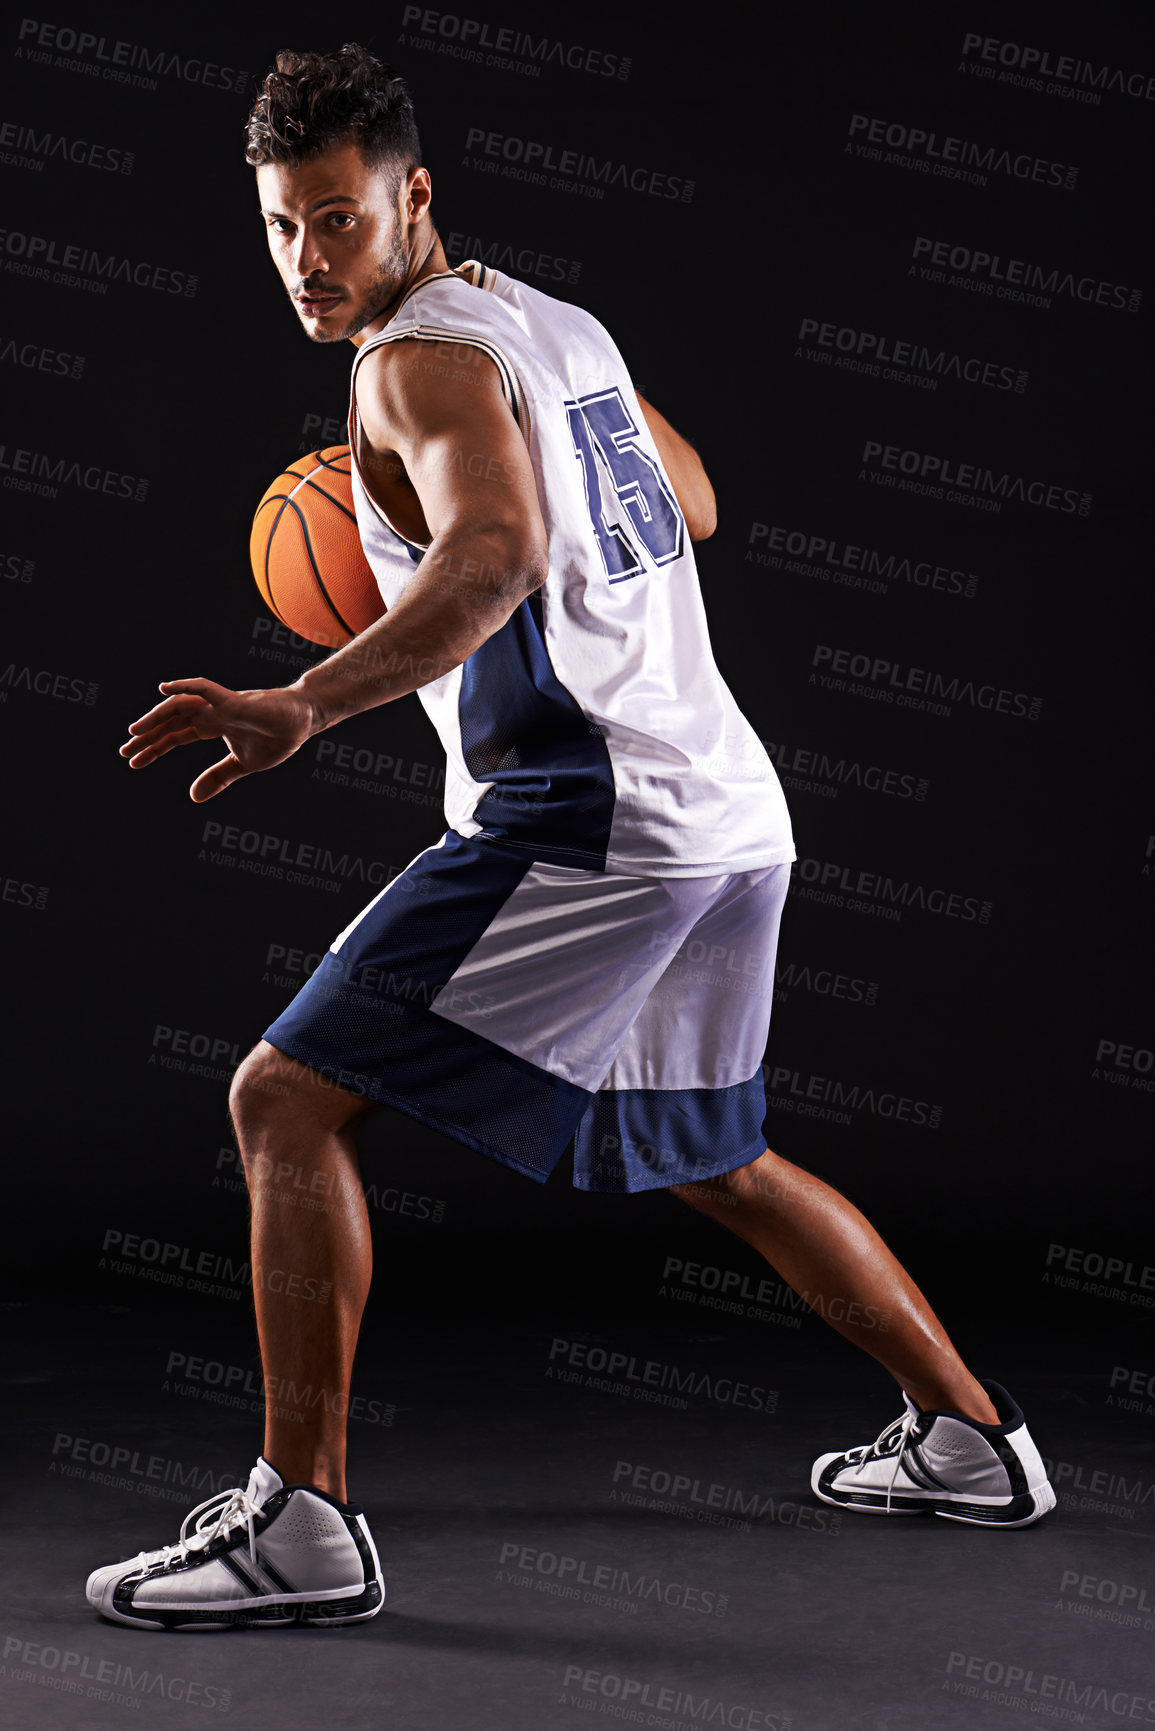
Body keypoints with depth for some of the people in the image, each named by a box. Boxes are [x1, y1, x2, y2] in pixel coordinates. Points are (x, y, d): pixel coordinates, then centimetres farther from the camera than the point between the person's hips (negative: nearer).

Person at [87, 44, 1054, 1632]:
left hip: (583, 817, -9)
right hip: (729, 809, 10)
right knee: (712, 1159, 26)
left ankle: (302, 1525, -9)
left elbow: (497, 558, -30)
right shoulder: (558, 325, 17)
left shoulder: (426, 355, -10)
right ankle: (972, 1441, 34)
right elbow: (693, 508, 31)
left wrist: (300, 707, -40)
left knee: (289, 1101, -7)